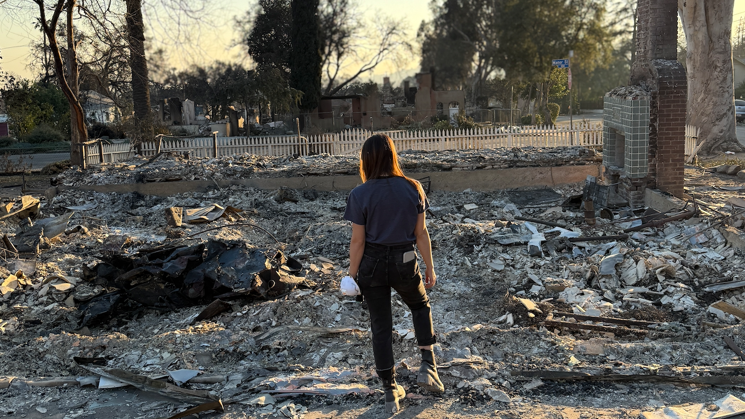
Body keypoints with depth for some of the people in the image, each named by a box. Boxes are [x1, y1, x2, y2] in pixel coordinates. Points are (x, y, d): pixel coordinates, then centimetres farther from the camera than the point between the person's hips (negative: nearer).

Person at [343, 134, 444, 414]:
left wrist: (352, 276, 1)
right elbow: (421, 233, -3)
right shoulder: (413, 188, -8)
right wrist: (430, 267, 8)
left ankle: (391, 392, 22)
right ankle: (428, 366, 19)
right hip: (405, 262, 1)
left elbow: (357, 240, -10)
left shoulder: (360, 195, -13)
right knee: (420, 306, 30)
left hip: (372, 264, -1)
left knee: (381, 326, 13)